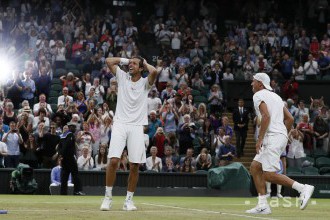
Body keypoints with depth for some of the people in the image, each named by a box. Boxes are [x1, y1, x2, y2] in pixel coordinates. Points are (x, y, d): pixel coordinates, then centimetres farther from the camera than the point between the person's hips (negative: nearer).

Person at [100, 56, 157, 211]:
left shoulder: (145, 82, 6)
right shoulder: (123, 77, 12)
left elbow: (154, 72, -15)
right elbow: (108, 61, 6)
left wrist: (145, 63, 3)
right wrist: (125, 60, 12)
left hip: (137, 127, 0)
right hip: (120, 124, 0)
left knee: (134, 165, -2)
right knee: (113, 160, -13)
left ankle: (129, 200, 10)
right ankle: (108, 197, -3)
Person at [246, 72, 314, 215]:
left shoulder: (258, 95, -3)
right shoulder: (275, 96, 23)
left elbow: (266, 116, -19)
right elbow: (290, 119, 20)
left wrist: (260, 139, -18)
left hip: (272, 137, -10)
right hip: (282, 136, 10)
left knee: (269, 175, -13)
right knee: (255, 167, 11)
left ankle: (303, 188, -17)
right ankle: (263, 205, 6)